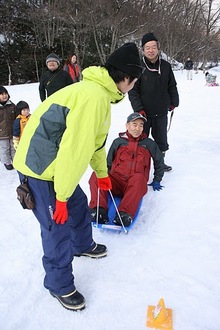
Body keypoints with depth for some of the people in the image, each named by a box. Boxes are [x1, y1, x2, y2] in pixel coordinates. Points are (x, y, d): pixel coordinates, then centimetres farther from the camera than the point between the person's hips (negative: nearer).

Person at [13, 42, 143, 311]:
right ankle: (59, 285, 22)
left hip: (55, 165, 10)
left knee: (78, 204, 21)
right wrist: (61, 196, -20)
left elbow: (96, 140, 19)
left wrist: (101, 173, 28)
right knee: (58, 226, 0)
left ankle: (82, 245, 48)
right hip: (39, 169, -10)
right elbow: (74, 149, -28)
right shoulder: (94, 96, -26)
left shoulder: (100, 93, 9)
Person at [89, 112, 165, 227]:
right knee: (96, 175, -29)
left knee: (139, 178, -38)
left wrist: (156, 180, 28)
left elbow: (159, 161, 32)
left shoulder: (149, 143, 20)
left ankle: (125, 214, -50)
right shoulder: (118, 142, 20)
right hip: (115, 183, 1)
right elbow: (108, 163, 23)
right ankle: (99, 210, -44)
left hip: (135, 185, -1)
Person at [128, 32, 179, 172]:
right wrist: (139, 109, -14)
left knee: (161, 140, 16)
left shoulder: (166, 66, 0)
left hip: (161, 113, 3)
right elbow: (133, 91, -9)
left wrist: (174, 102, 11)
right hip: (143, 113, -3)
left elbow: (172, 86, 11)